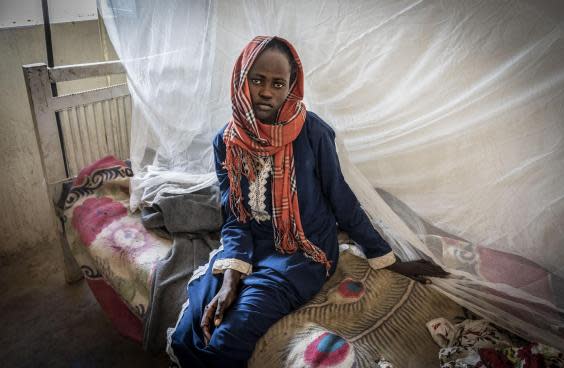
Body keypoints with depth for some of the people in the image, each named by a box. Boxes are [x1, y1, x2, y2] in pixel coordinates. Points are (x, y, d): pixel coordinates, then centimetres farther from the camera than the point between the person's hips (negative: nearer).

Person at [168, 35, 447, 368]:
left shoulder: (312, 132, -15)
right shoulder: (227, 141, -4)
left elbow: (342, 201, -5)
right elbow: (235, 219, -4)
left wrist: (389, 260, 0)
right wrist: (230, 280, -19)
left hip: (303, 254, -3)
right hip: (249, 249, 4)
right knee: (185, 339, -10)